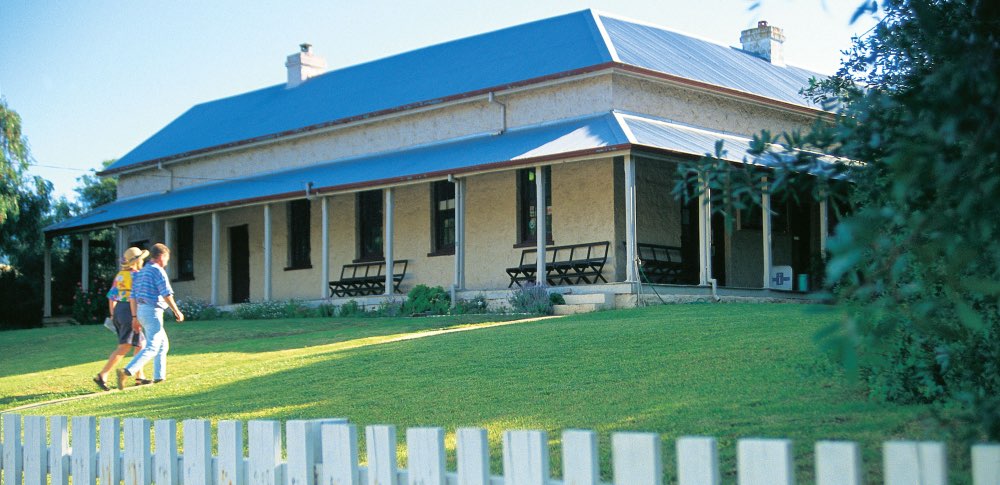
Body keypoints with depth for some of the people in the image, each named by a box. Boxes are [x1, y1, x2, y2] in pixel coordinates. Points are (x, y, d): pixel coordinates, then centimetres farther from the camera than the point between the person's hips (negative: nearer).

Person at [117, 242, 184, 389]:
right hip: (153, 312, -9)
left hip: (141, 311, 9)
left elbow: (133, 297, 15)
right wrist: (177, 312, -6)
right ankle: (126, 372, -25)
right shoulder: (158, 271, -10)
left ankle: (159, 377, 18)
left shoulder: (140, 273, 16)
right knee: (152, 348, -12)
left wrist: (135, 317, 16)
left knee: (163, 344, 19)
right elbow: (167, 295, -15)